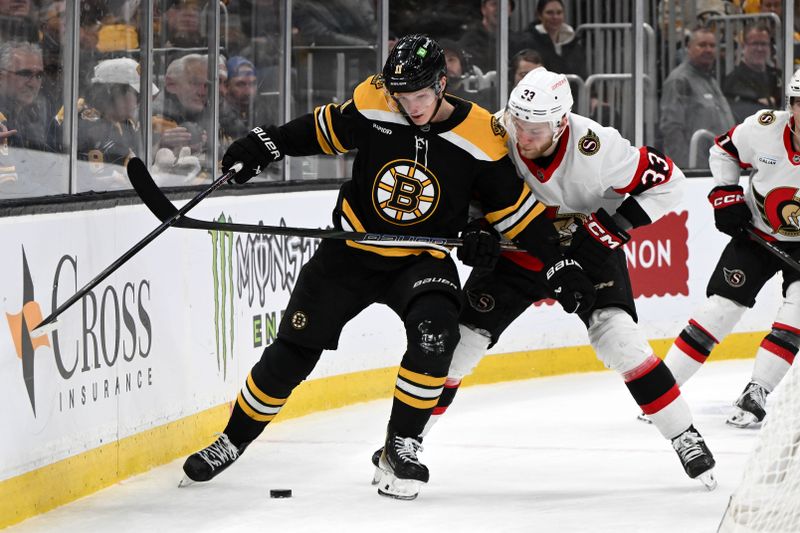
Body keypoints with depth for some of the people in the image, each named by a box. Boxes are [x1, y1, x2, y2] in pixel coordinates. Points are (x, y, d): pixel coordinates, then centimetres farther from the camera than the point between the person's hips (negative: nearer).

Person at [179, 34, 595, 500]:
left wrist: (562, 268, -12)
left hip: (422, 259, -2)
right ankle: (233, 440, 26)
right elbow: (324, 130, 6)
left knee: (434, 334, -30)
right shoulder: (371, 108, -14)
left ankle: (402, 448, -12)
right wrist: (265, 145, 2)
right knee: (293, 352, 5)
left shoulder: (482, 139, -18)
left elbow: (519, 211, -9)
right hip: (351, 251, 2)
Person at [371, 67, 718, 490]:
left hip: (585, 248, -2)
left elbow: (665, 180, -19)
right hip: (514, 249, 3)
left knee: (617, 336, -21)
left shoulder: (594, 147, -32)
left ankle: (685, 438, -11)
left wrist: (613, 223, -26)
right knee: (460, 339, -2)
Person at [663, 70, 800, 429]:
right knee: (721, 305, -4)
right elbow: (723, 150, 2)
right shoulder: (763, 129, -19)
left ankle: (757, 393, -12)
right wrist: (725, 194, -7)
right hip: (756, 234, 1)